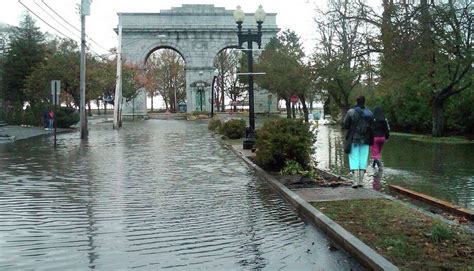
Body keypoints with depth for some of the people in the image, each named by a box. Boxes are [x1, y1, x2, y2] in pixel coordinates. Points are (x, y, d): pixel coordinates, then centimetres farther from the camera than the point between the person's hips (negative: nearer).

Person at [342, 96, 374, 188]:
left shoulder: (351, 112, -9)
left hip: (353, 139, -3)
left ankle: (356, 181, -8)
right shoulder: (369, 113, 1)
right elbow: (372, 127, 3)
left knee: (354, 159, 0)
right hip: (365, 140, 3)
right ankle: (360, 181, 11)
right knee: (363, 159, 9)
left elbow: (344, 125, -7)